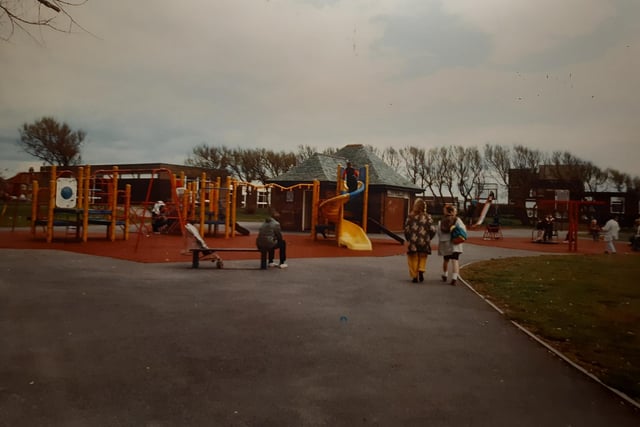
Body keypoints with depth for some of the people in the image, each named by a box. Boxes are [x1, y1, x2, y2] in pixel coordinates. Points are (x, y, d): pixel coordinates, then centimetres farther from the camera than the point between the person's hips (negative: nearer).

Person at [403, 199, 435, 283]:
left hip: (412, 242, 0)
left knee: (413, 260, 11)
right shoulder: (427, 217, -4)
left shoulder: (410, 216, -4)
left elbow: (406, 229, -5)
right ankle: (421, 270, -5)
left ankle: (414, 276, 11)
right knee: (423, 258, 17)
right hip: (424, 242, 0)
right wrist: (428, 238, 10)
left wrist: (408, 239, 11)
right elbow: (432, 230, -8)